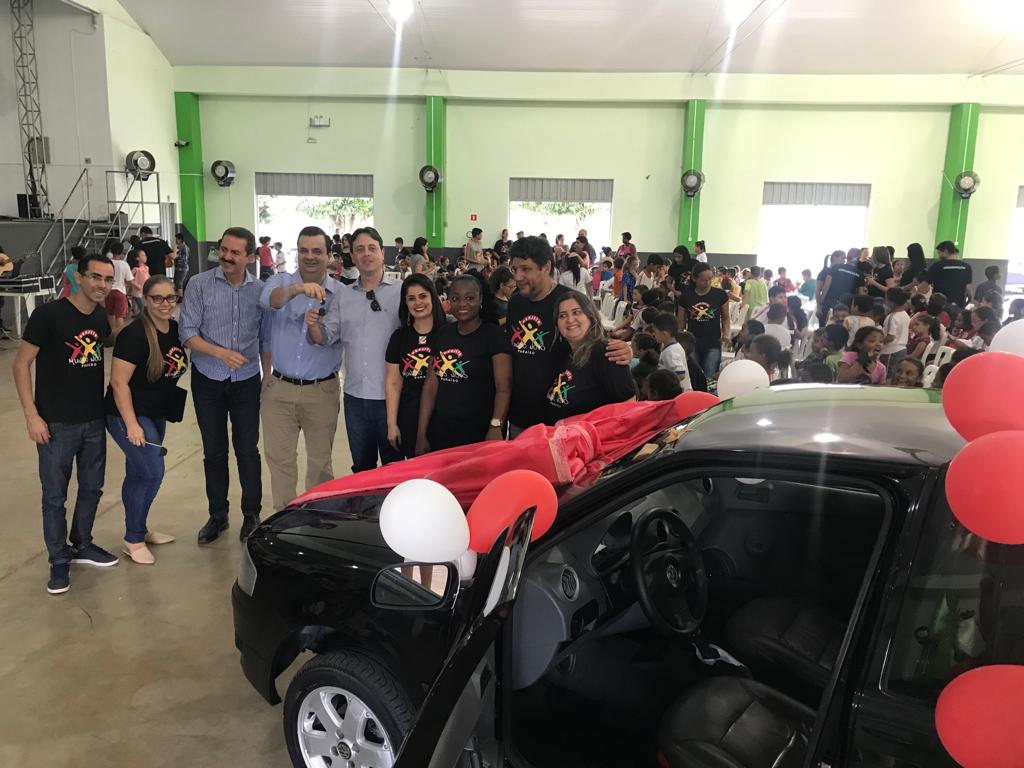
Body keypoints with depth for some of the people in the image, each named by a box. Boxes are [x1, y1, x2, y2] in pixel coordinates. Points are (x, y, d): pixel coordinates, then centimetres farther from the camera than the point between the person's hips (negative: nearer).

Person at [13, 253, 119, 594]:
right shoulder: (48, 314, -14)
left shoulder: (103, 317, 3)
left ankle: (81, 545, 37)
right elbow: (21, 364, -11)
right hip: (56, 424, -5)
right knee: (54, 496, 7)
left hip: (94, 421, 6)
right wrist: (31, 415, -15)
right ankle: (59, 561, 23)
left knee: (92, 488, 17)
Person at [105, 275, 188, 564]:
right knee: (153, 472, -9)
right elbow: (119, 382, -21)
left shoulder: (176, 330, 2)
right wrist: (132, 424, -22)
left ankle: (138, 531, 32)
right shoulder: (134, 335, -21)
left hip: (157, 415, 7)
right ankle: (133, 540, 6)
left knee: (137, 474, 18)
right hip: (128, 415, -7)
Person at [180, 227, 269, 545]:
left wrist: (268, 380, 6)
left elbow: (265, 340, 6)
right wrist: (220, 352, -25)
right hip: (208, 381, 0)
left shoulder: (260, 290, -1)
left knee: (248, 450, 4)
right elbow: (187, 333, -10)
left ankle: (251, 515, 21)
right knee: (214, 451, 10)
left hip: (247, 382, 0)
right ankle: (217, 516, 25)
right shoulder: (199, 285, -7)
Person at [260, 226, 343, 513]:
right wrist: (297, 289, -43)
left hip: (321, 391, -1)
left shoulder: (340, 293, 0)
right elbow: (269, 299, -23)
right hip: (279, 388, 1)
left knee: (320, 461, 12)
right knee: (279, 458, 11)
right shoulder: (280, 281, 1)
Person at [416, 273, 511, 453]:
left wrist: (496, 427, -30)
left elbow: (504, 388, -16)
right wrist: (421, 434, 5)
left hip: (479, 437, -5)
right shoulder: (442, 334, 8)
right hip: (440, 434, 5)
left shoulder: (494, 335, -7)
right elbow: (430, 386, 9)